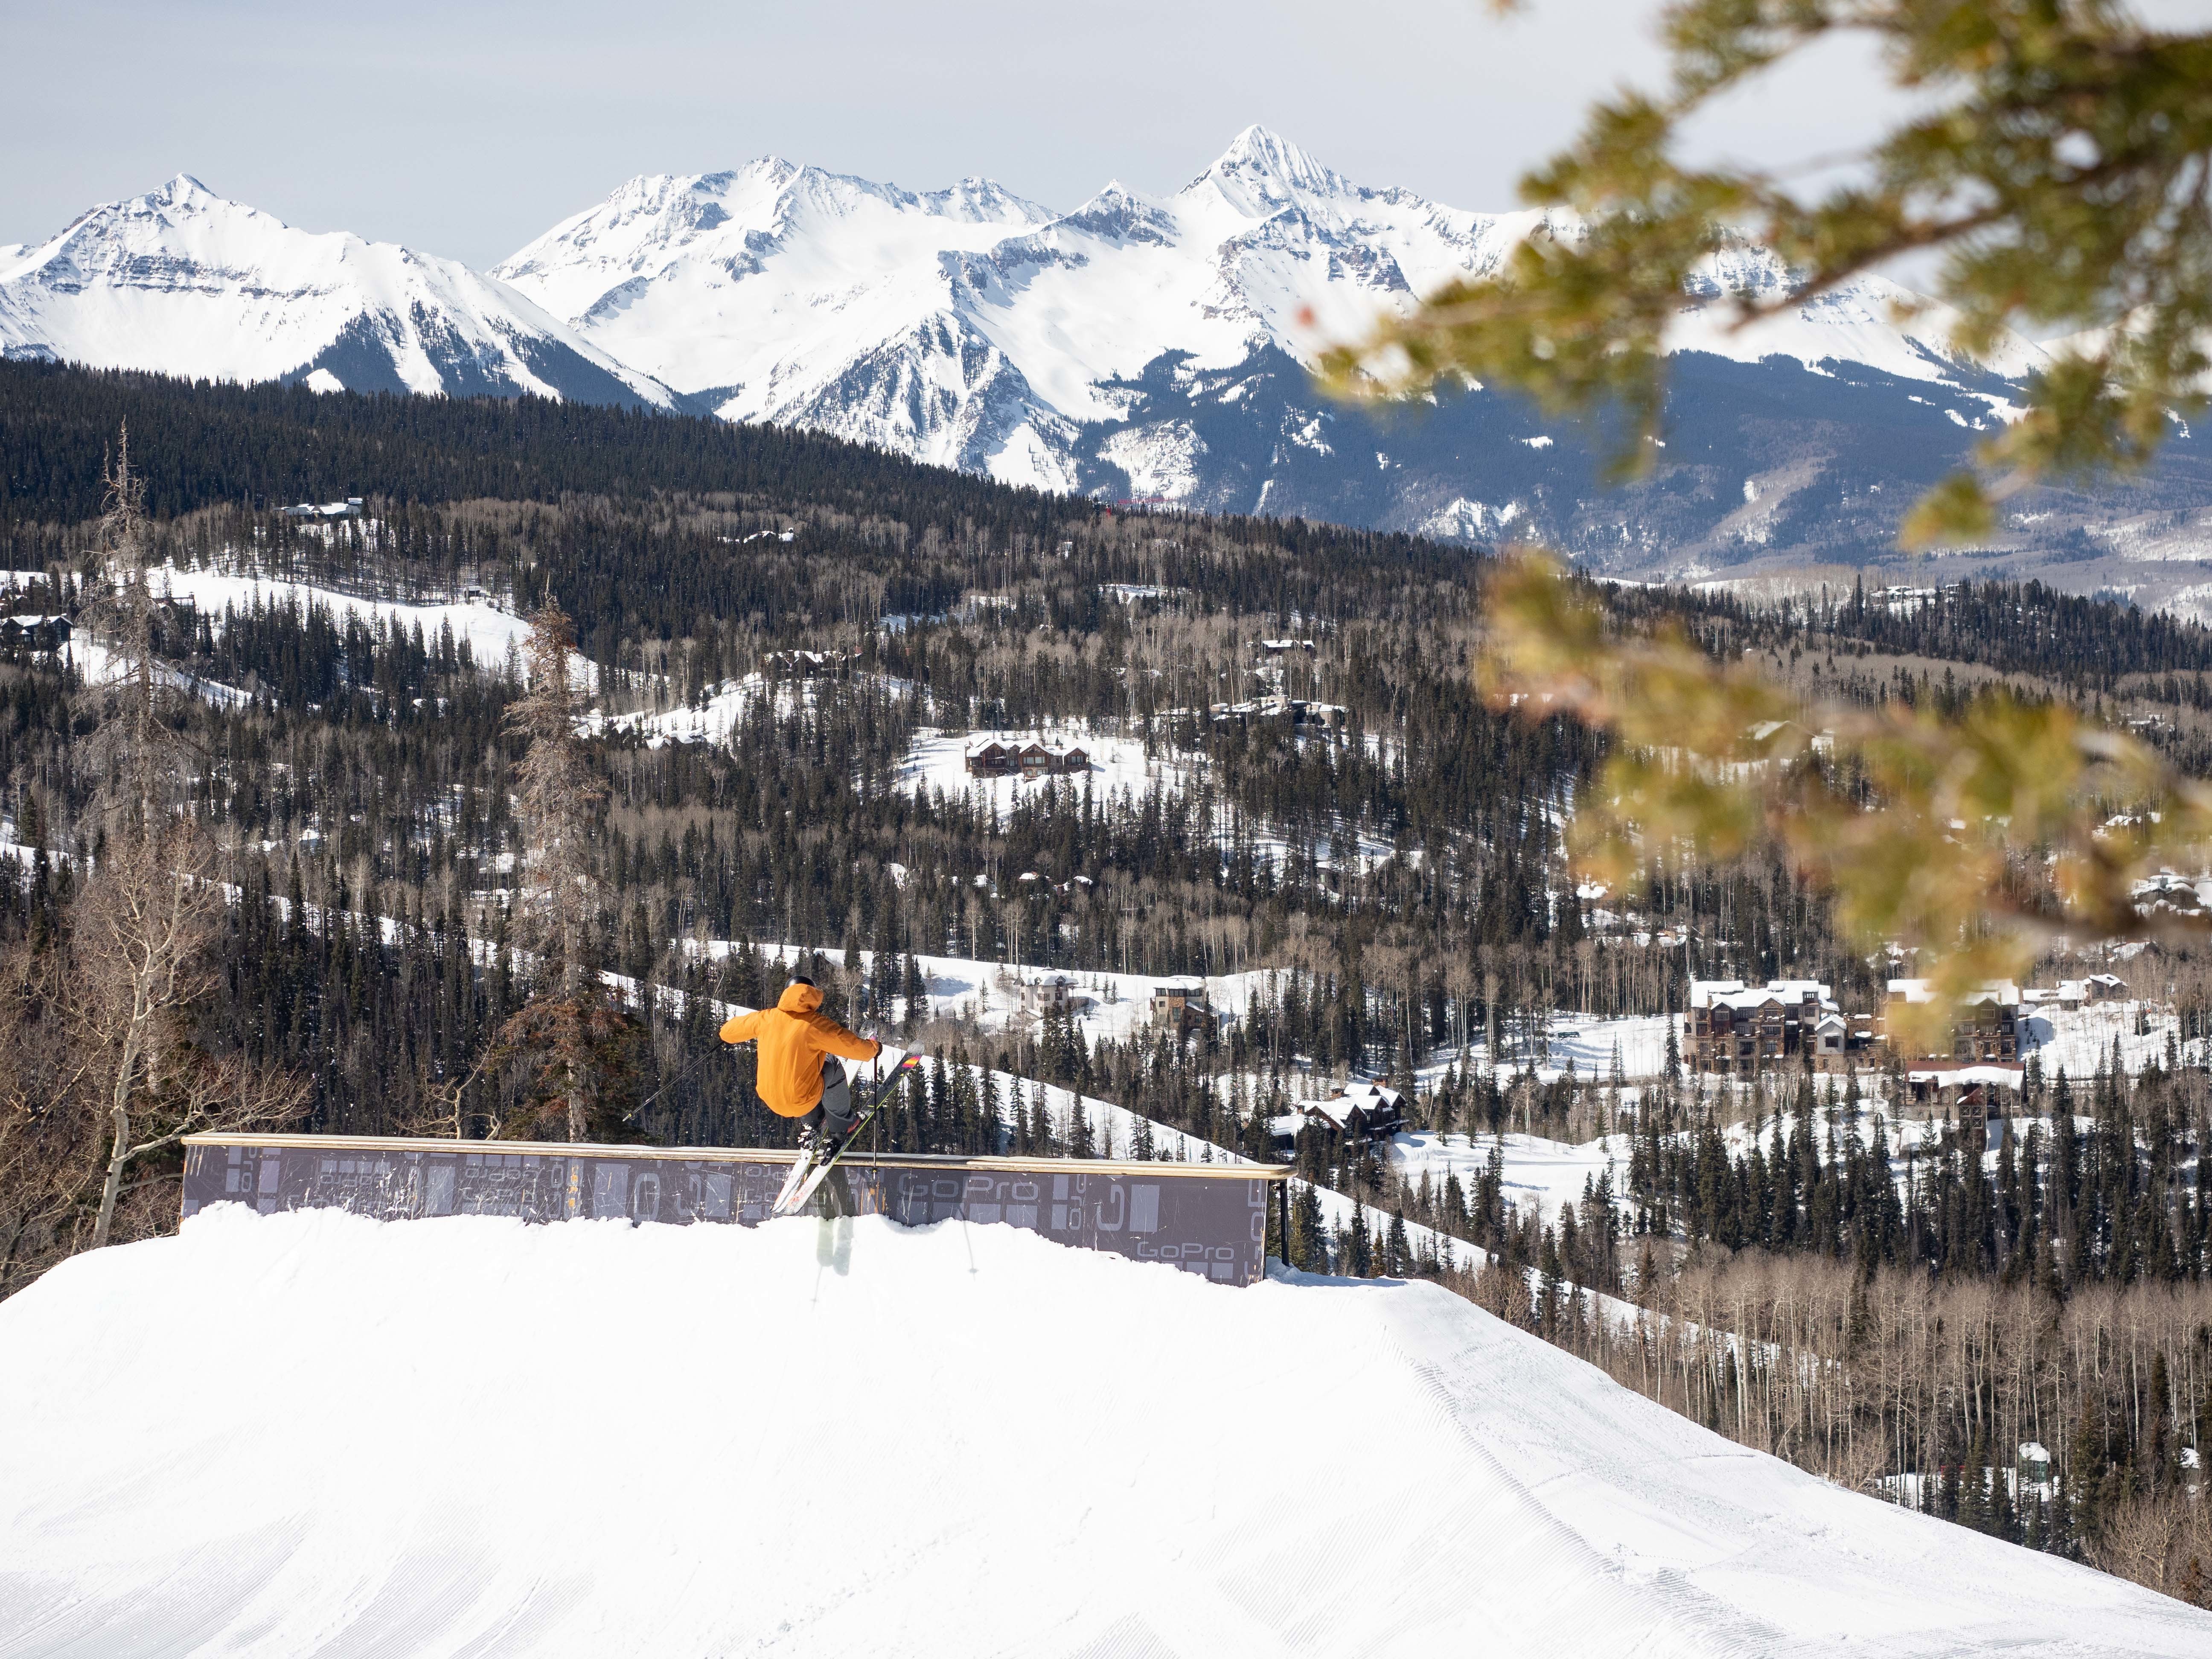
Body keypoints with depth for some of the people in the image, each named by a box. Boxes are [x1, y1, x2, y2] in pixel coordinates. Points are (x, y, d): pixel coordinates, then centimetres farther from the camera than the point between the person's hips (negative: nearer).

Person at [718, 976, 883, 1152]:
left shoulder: (766, 1018, -3)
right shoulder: (816, 1024, -15)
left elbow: (728, 1031, 11)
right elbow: (855, 1047, -10)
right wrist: (874, 1048, 13)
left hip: (770, 1100, 5)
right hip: (802, 1103, -5)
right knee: (832, 1067, 19)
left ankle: (812, 1128, 37)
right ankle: (839, 1124, 32)